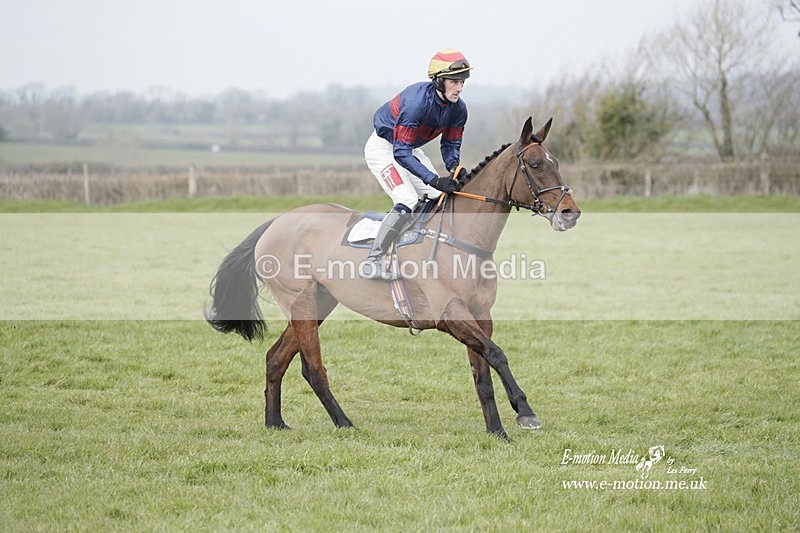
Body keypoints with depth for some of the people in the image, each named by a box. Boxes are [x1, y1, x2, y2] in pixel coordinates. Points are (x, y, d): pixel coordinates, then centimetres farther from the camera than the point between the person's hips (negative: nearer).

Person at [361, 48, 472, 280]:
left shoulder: (458, 109, -12)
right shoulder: (416, 102, -35)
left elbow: (450, 144, 2)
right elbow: (401, 152, -35)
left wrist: (454, 167, -22)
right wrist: (434, 180, -40)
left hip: (409, 148, 8)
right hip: (383, 147, -8)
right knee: (408, 202, -23)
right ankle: (373, 261, -22)